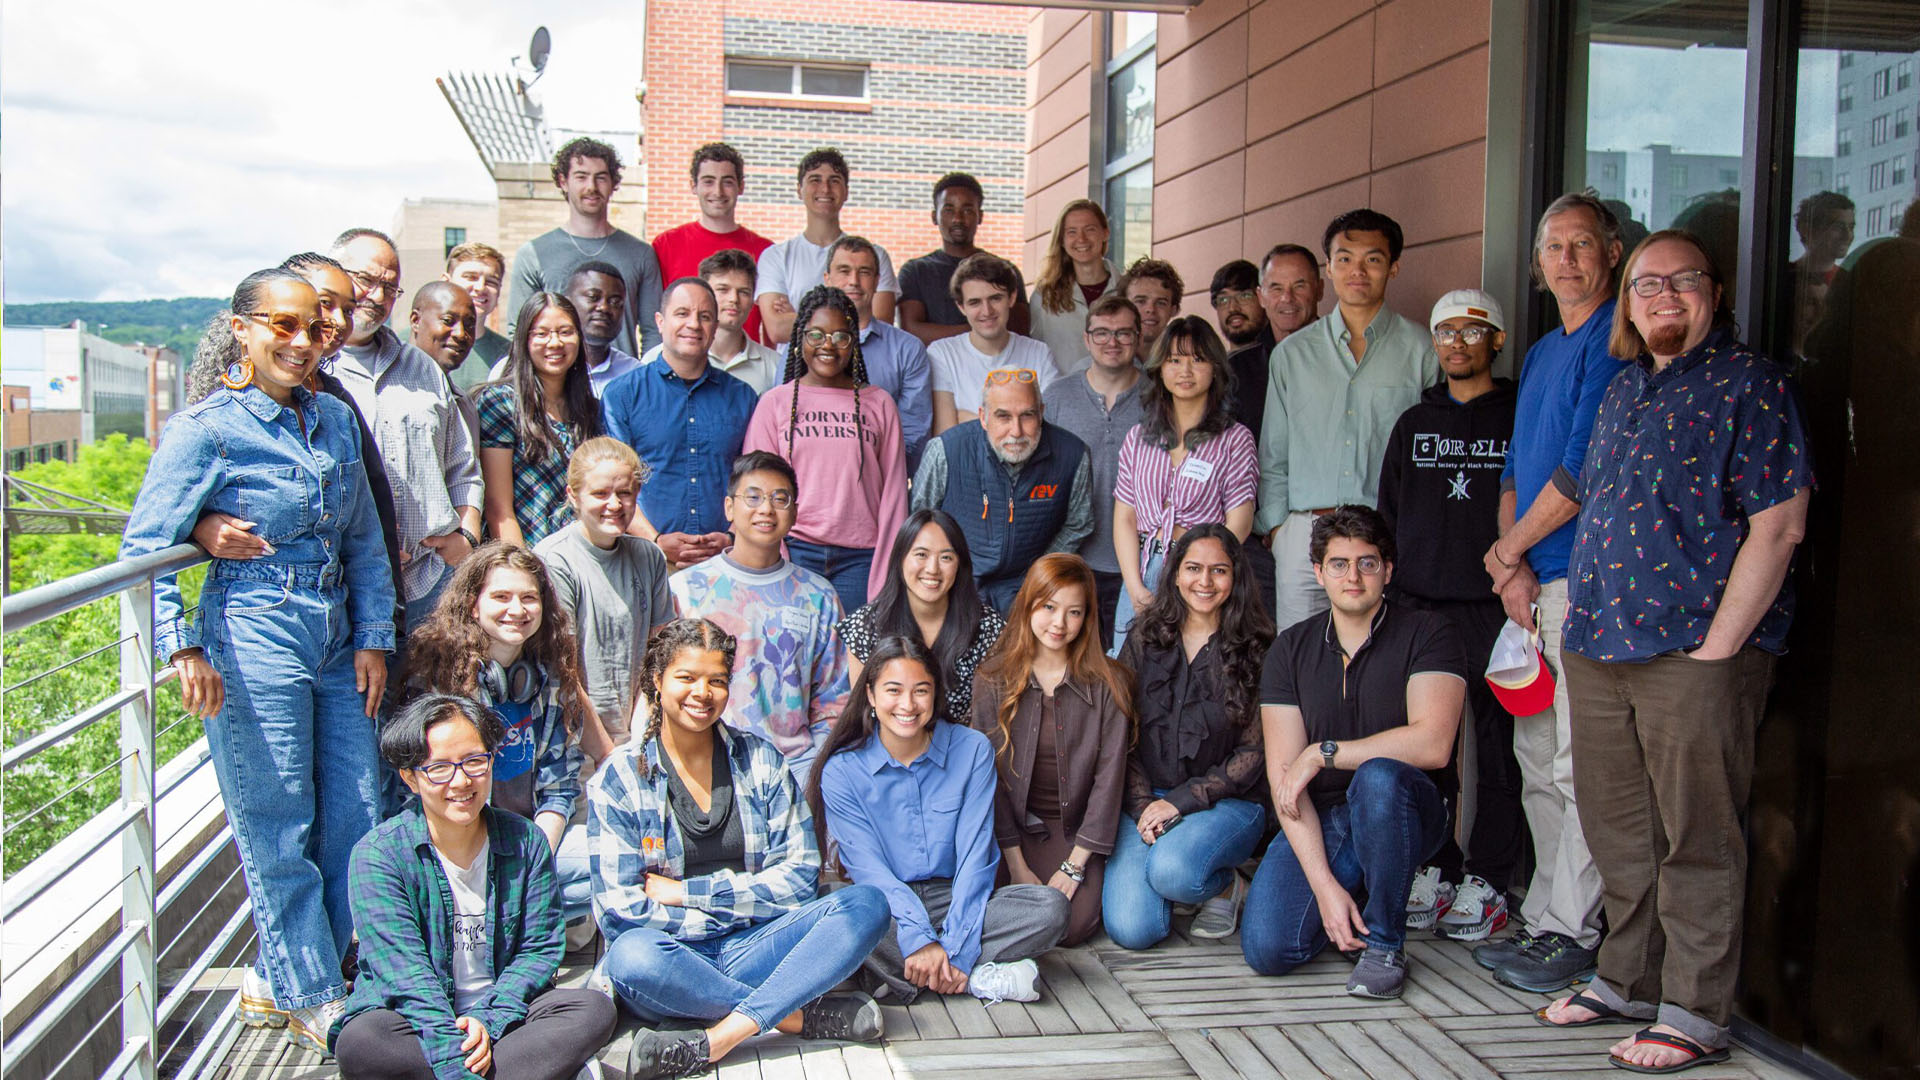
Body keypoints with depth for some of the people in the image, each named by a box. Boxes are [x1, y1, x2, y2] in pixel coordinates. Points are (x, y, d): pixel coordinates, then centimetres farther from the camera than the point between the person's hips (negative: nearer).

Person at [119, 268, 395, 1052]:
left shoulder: (335, 420, 11)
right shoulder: (206, 429, -7)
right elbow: (144, 547, -10)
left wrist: (373, 636, 9)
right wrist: (180, 647, -19)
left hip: (334, 634, 7)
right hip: (253, 637, -6)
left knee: (356, 815, 8)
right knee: (278, 827, 2)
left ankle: (277, 976, 26)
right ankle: (312, 1002, 16)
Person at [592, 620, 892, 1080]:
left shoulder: (760, 760, 8)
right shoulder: (618, 780, 1)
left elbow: (799, 877, 0)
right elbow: (618, 909, -7)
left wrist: (686, 892, -8)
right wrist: (739, 904, -10)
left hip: (757, 946, 2)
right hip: (676, 954, -2)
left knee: (866, 904, -22)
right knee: (632, 955, -36)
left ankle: (715, 1039, -32)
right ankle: (802, 1013, -22)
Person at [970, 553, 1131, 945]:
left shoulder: (1107, 684, -4)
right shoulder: (993, 680, -2)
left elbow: (1109, 776, -6)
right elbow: (990, 774, -4)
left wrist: (1075, 865, -12)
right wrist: (1017, 865, -10)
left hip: (1077, 828, 0)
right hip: (1013, 827, 0)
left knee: (1074, 924, -22)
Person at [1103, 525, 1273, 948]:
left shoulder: (1255, 650, 0)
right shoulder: (1144, 641, 8)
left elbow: (1254, 752, -4)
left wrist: (1182, 800, -13)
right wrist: (1142, 804, -10)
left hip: (1227, 802, -2)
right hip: (1146, 798, 2)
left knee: (1172, 871, -35)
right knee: (1131, 928, -18)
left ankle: (1228, 886, 1)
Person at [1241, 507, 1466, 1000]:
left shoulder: (1426, 634, -6)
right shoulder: (1290, 649, 2)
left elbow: (1432, 745, -22)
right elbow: (1283, 775, -6)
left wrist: (1322, 752, -16)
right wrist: (1324, 884, -16)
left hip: (1400, 814, -2)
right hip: (1317, 821, 3)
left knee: (1377, 775, -37)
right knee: (1266, 949, -19)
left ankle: (1384, 942, -14)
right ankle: (1353, 890, 15)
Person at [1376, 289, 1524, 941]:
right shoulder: (1414, 424, 17)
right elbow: (1388, 516, 19)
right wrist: (1388, 593, 12)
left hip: (1495, 607, -3)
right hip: (1419, 605, 4)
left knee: (1497, 745, -1)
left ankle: (1487, 881, 7)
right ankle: (1434, 869, 15)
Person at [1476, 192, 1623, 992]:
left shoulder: (1614, 344, -9)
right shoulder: (1541, 354, 20)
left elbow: (1582, 472, -15)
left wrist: (1509, 549, -4)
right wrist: (1512, 566, 3)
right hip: (1535, 581, 9)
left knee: (1579, 766, -4)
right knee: (1537, 758, 13)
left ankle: (1574, 934, 4)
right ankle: (1545, 918, 22)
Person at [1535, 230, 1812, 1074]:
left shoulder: (1749, 385, -6)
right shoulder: (1623, 390, 17)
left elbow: (1777, 528, -12)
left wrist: (1715, 649, -15)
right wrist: (1581, 619, 13)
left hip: (1694, 653, -7)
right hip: (1599, 649, 7)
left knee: (1695, 840, 1)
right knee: (1617, 831, 15)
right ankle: (1626, 980, 29)